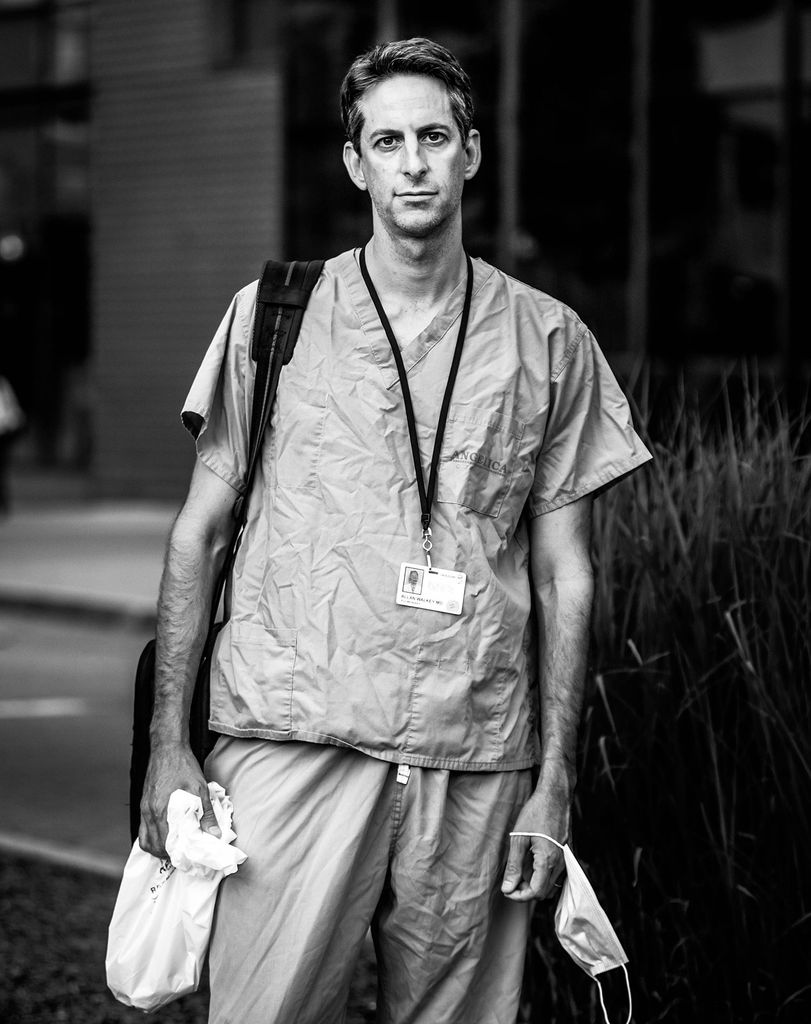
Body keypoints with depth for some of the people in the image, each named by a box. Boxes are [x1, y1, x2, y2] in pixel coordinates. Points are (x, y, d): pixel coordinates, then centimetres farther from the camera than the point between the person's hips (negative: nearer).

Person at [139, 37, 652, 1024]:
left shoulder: (550, 343, 8)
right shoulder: (272, 316, 5)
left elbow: (564, 576, 10)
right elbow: (199, 532, 8)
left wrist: (554, 784, 4)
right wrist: (169, 739, 1)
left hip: (477, 758, 1)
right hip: (293, 735, -1)